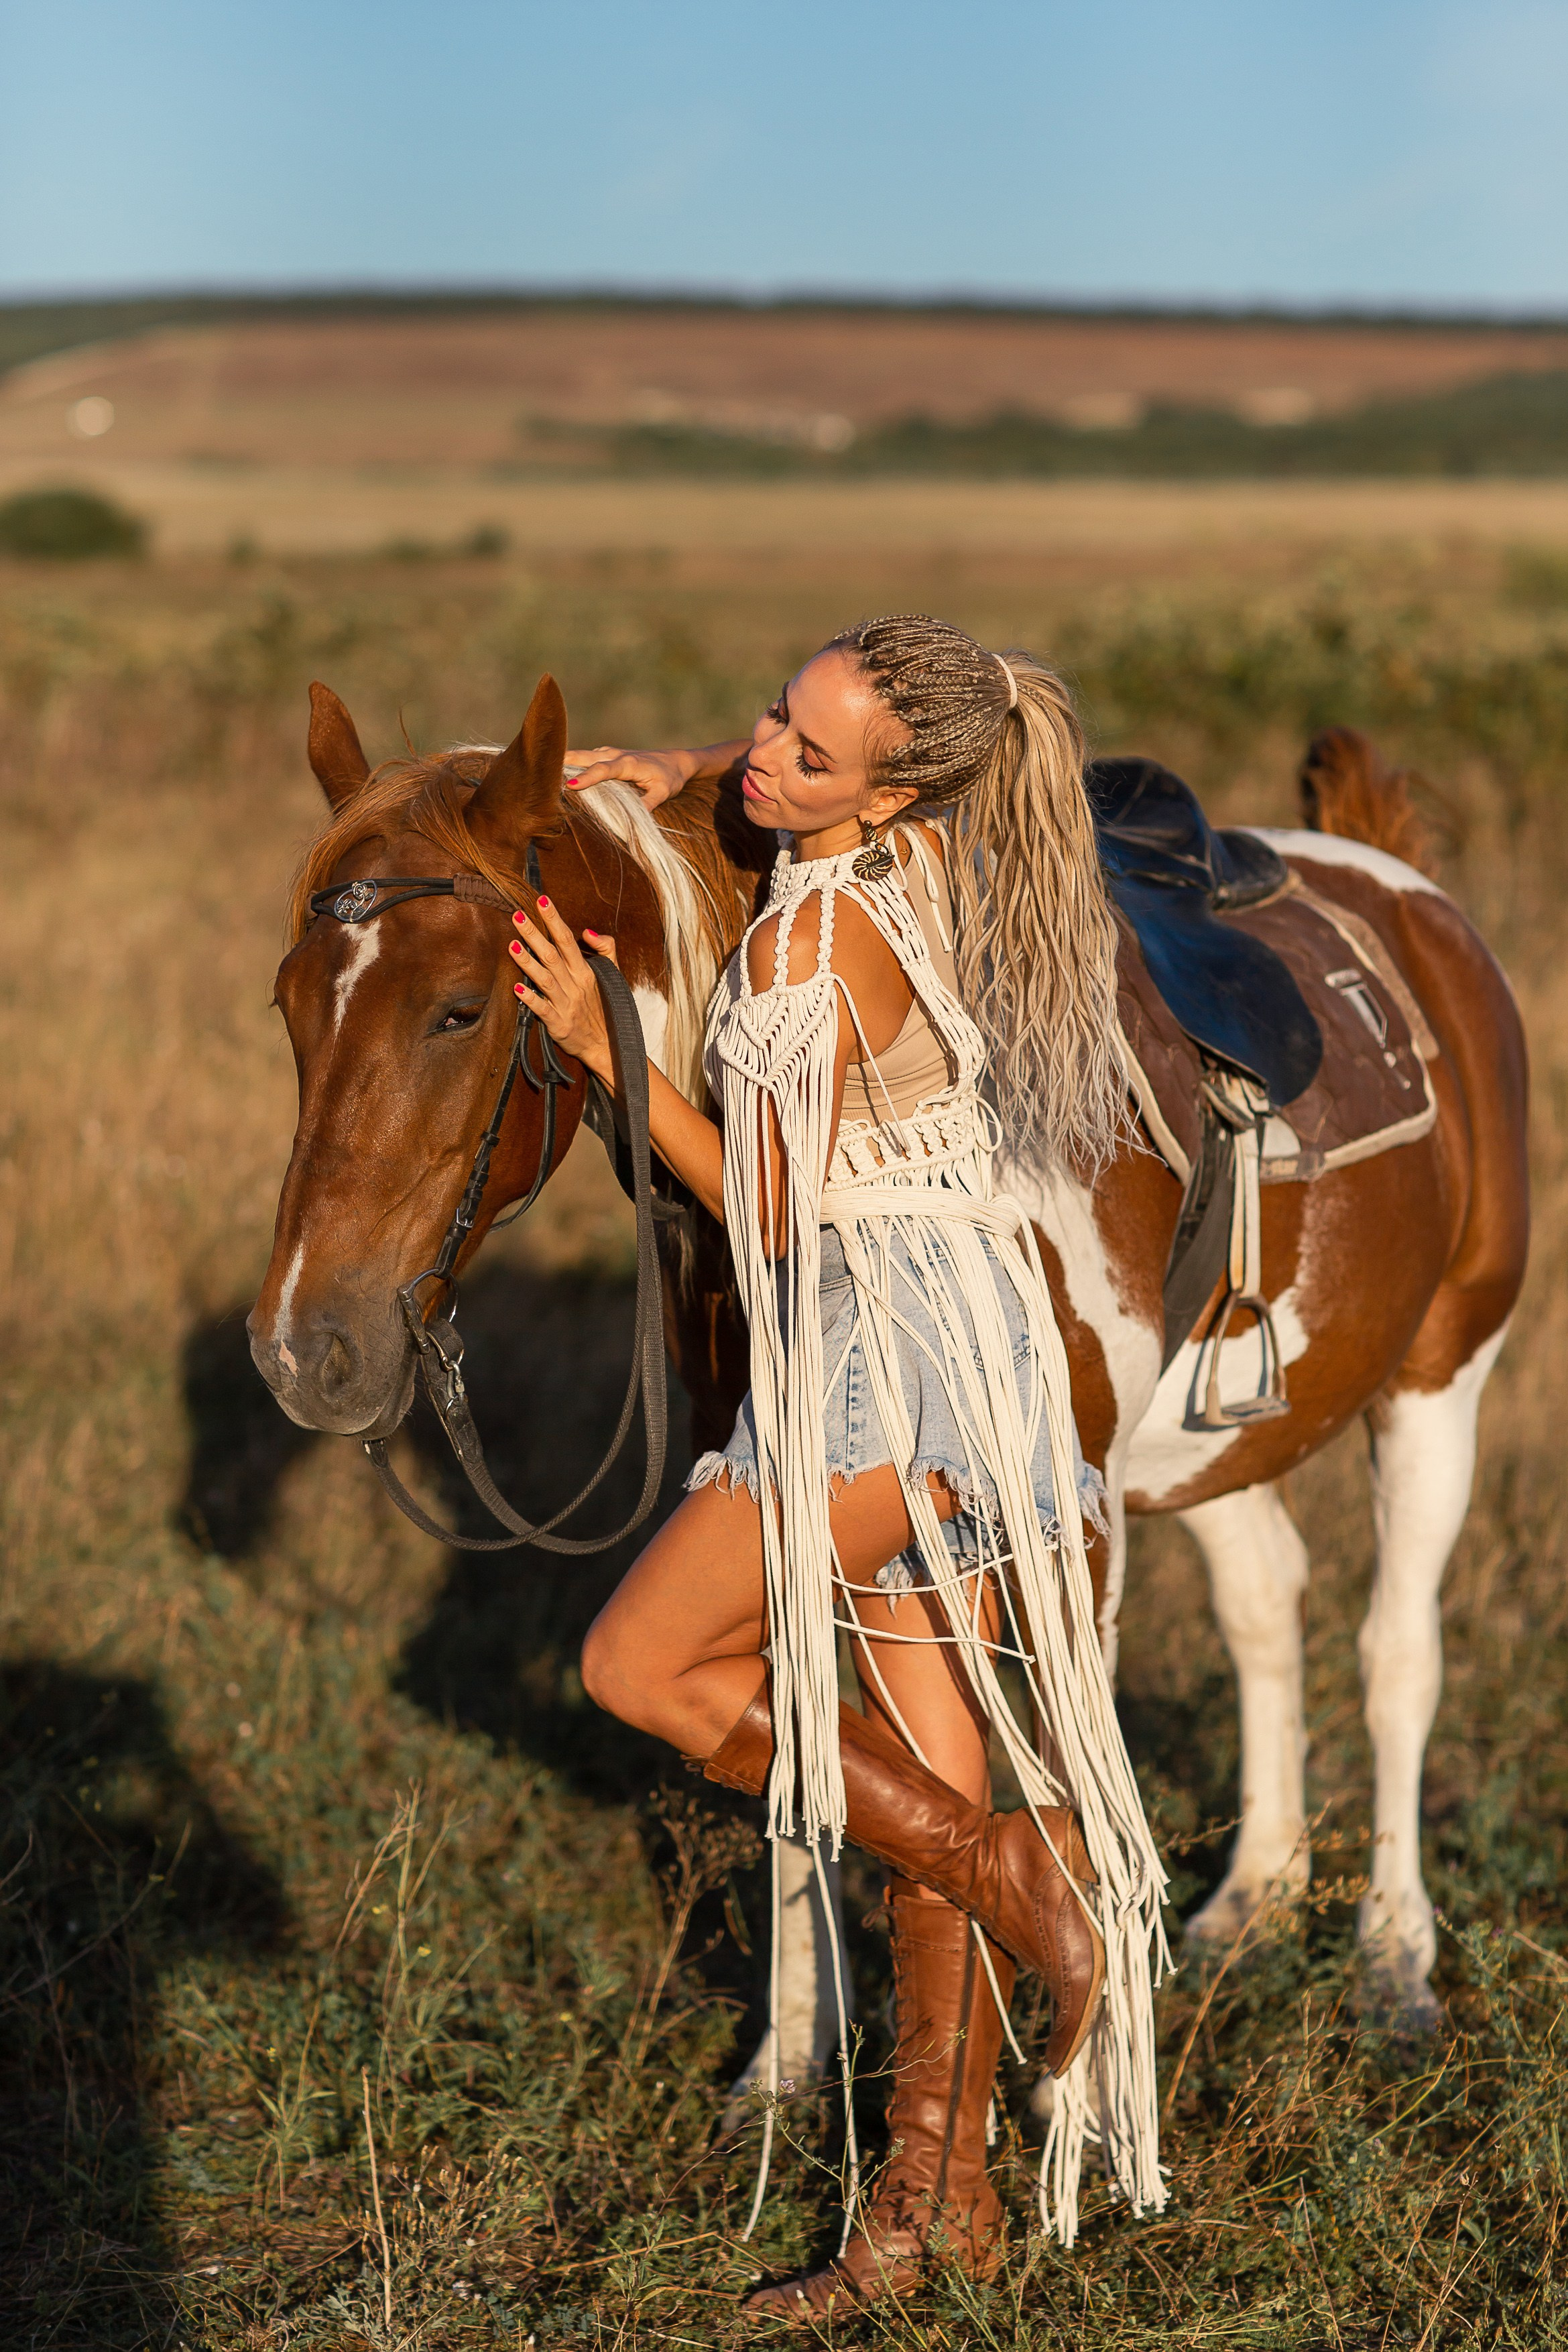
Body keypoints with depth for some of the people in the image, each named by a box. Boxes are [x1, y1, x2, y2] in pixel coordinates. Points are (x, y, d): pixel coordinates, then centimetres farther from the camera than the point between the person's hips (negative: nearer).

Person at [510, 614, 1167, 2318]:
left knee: (640, 1666, -1)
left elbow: (770, 1211, -11)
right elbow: (772, 756, 30)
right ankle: (938, 2201, 14)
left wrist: (602, 1046, -11)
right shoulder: (933, 859, 7)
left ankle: (1008, 1866, -3)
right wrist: (676, 770, 14)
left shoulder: (810, 945, -17)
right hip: (968, 1353, 9)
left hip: (893, 1357, -9)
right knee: (926, 1778, 9)